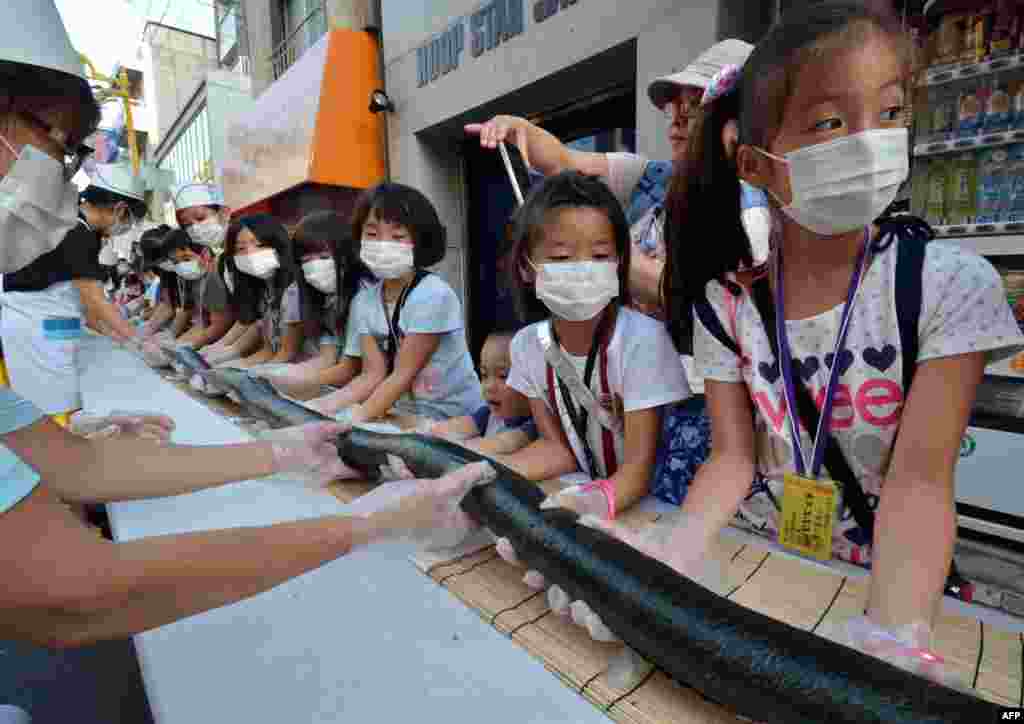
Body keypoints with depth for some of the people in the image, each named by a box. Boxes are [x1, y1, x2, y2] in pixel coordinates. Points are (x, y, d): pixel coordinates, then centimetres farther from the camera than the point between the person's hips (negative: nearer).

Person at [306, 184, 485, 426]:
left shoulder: (433, 295, -19)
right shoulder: (364, 300, 0)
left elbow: (403, 374, -18)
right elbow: (373, 374, -4)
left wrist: (356, 419, -23)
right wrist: (324, 405, -17)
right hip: (402, 412, 6)